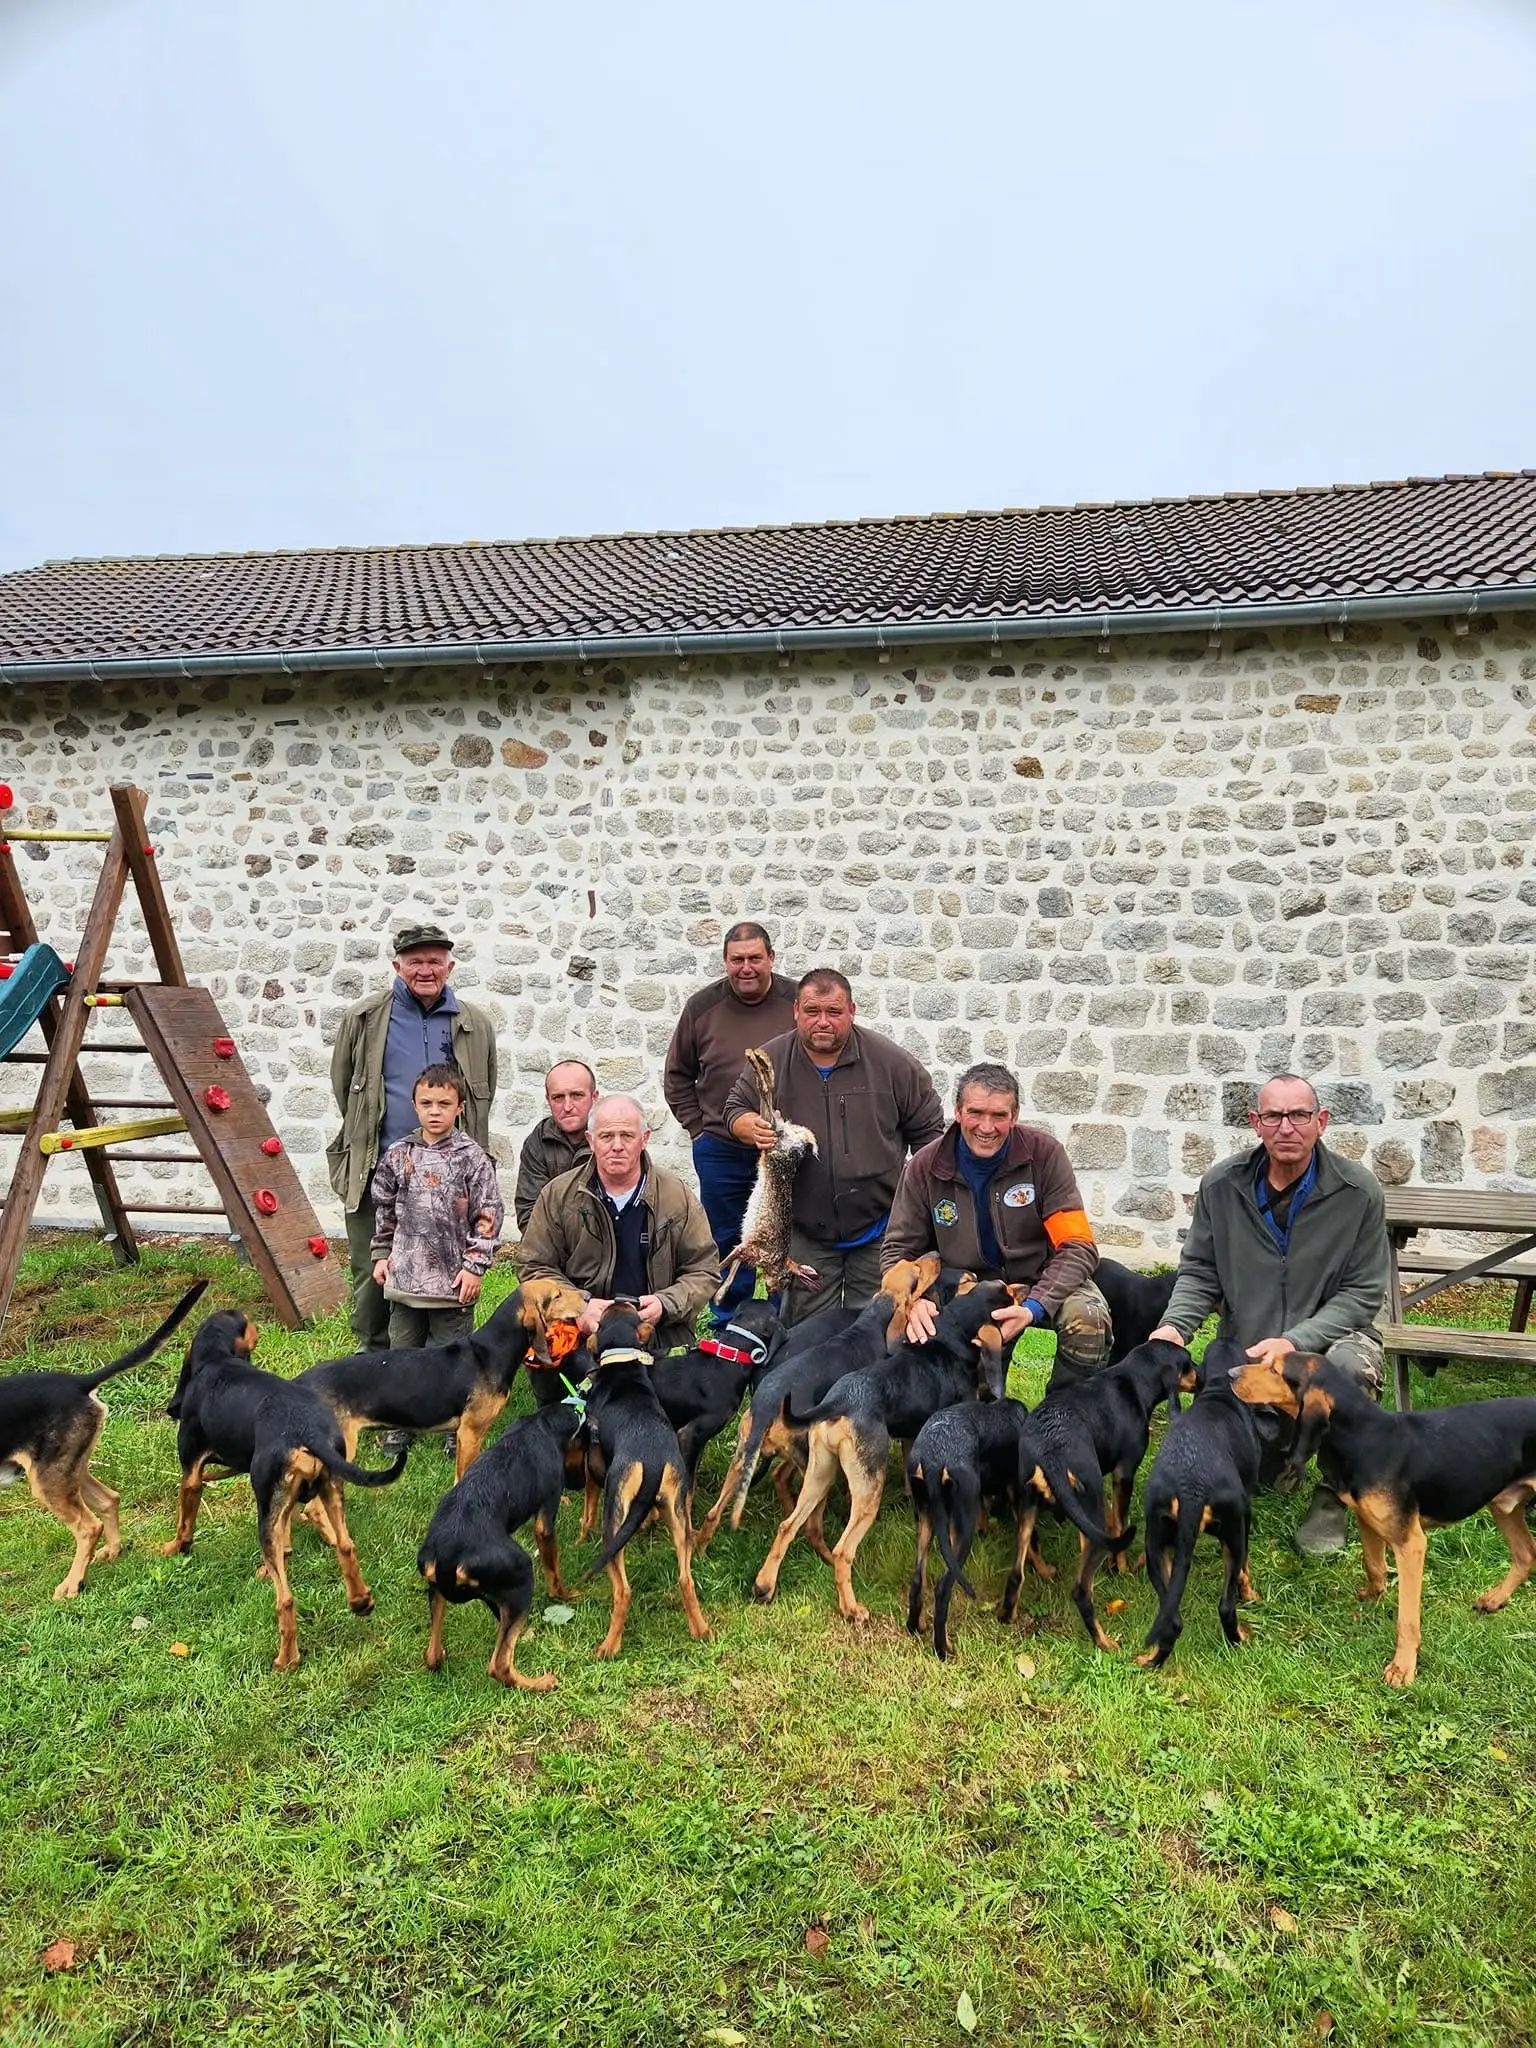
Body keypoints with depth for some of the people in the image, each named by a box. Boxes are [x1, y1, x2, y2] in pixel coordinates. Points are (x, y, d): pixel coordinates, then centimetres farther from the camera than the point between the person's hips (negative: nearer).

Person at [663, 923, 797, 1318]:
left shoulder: (798, 1003, -6)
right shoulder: (702, 1008, -1)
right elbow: (677, 1076, 12)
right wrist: (698, 1127, 4)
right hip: (721, 1151, 2)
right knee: (727, 1242, 11)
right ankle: (729, 1328, 24)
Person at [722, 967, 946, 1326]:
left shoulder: (892, 1063, -7)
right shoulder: (770, 1061, -4)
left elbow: (927, 1131, 2)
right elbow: (735, 1110, 8)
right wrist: (753, 1128, -17)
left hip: (878, 1228, -1)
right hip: (805, 1232, 1)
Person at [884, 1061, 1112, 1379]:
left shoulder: (1044, 1154, -13)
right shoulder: (925, 1167, -9)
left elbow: (1077, 1246, -15)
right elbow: (898, 1248, -1)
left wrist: (1033, 1308, -31)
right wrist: (911, 1300, -23)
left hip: (1044, 1282, -1)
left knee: (1088, 1319, -33)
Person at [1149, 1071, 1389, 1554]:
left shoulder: (1358, 1192, -13)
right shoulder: (1221, 1184, -7)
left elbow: (1363, 1293, -11)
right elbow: (1198, 1271, 1)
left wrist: (1295, 1342, -25)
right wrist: (1174, 1326, -19)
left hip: (1328, 1335, -2)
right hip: (1243, 1347, 2)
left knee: (1350, 1365, -38)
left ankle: (1334, 1497, -11)